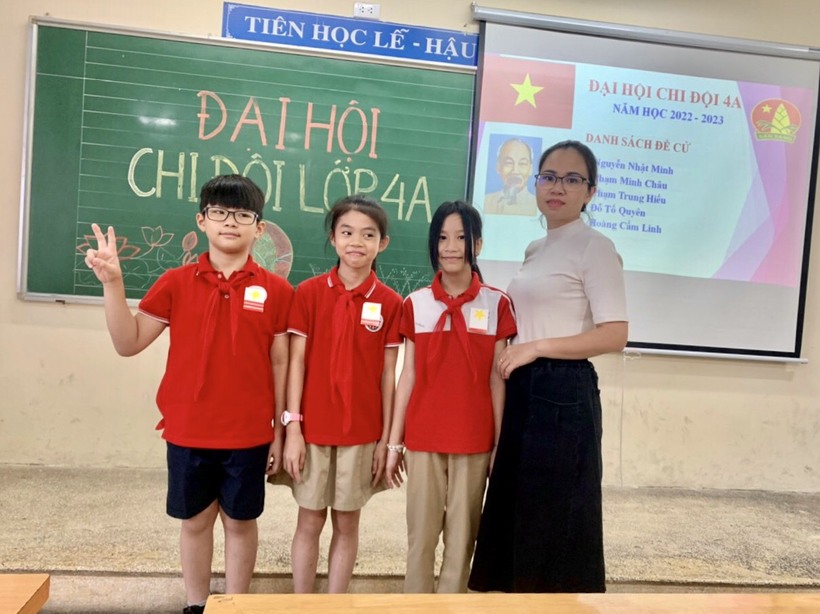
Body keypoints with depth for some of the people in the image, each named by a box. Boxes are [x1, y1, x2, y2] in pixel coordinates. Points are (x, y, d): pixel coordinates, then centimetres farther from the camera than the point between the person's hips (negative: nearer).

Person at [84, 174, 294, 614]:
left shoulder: (276, 290, -4)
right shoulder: (176, 283, -2)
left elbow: (280, 364, 0)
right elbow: (128, 344, -1)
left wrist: (280, 432, 1)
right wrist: (112, 282, -14)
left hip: (249, 434, -1)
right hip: (187, 431, 1)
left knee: (240, 522, 13)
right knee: (195, 521, 16)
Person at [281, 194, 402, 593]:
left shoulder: (390, 303, -2)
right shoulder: (308, 293, -3)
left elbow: (388, 374, 0)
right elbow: (296, 362, -3)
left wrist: (386, 437, 0)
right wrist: (292, 427, -7)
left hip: (362, 431, 1)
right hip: (313, 428, 0)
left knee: (347, 523, 12)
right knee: (310, 521, 11)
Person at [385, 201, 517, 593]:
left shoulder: (497, 304, 0)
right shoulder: (415, 304, 4)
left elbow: (497, 379, 1)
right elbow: (408, 376, 5)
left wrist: (500, 443, 0)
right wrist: (393, 441, 4)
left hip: (474, 440, -1)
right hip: (423, 439, 1)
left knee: (461, 536, 8)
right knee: (421, 534, 9)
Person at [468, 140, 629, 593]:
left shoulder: (595, 247, -8)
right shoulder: (535, 250, 16)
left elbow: (614, 336, -16)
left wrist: (535, 348, -16)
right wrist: (513, 358, 6)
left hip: (563, 394, -8)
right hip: (522, 390, 8)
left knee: (555, 514, 1)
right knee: (519, 508, 13)